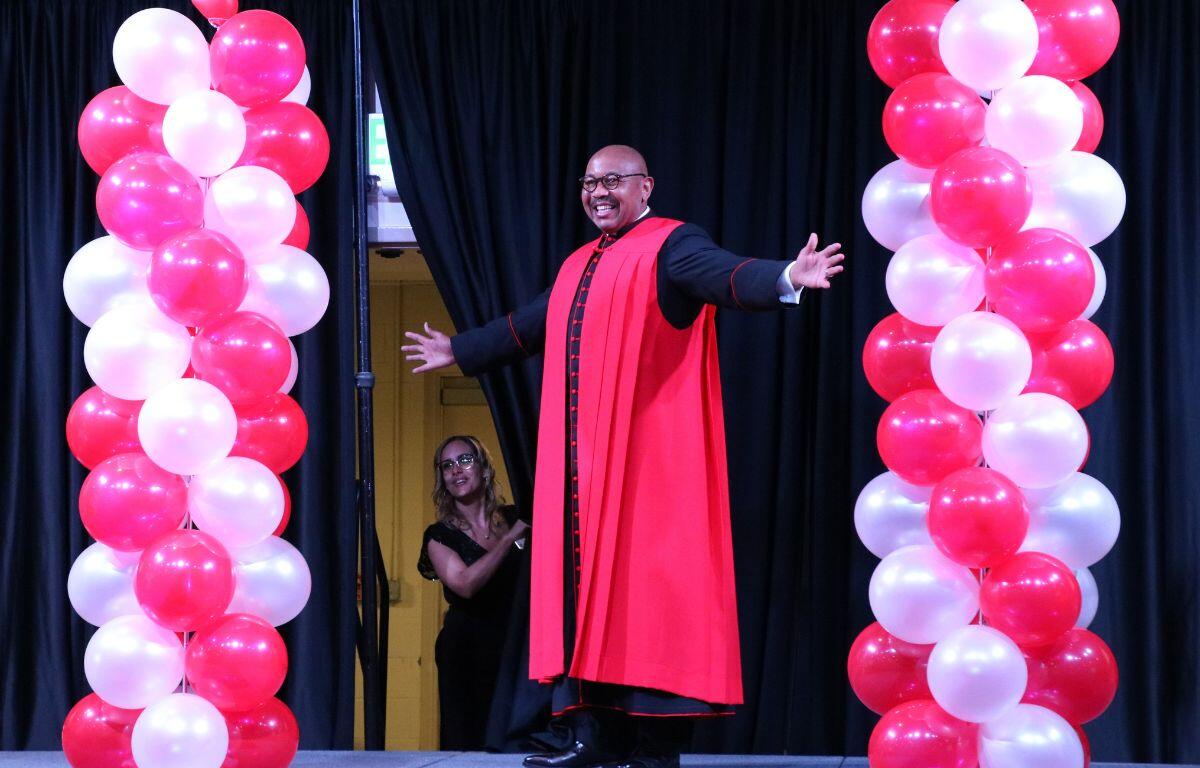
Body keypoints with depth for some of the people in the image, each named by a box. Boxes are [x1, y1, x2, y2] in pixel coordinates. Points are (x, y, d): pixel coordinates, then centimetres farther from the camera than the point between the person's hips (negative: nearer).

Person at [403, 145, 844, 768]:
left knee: (644, 584, -8)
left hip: (648, 458, -8)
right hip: (582, 460, 8)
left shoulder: (672, 246, -4)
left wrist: (787, 277, -43)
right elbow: (528, 325, 36)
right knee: (589, 580, 6)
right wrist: (461, 351, 48)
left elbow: (727, 274, -23)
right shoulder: (579, 266, 21)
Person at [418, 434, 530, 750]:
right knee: (465, 746, -5)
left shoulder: (514, 518, 7)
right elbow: (465, 585, -16)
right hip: (466, 654, -1)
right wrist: (511, 537, -16)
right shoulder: (440, 535, 2)